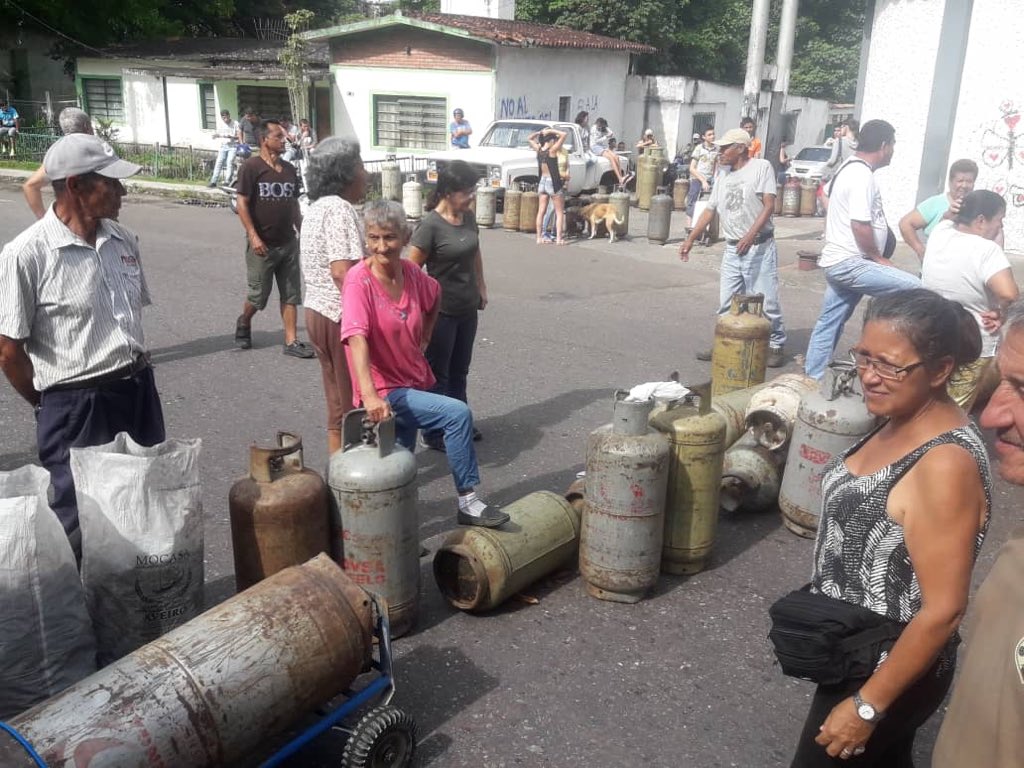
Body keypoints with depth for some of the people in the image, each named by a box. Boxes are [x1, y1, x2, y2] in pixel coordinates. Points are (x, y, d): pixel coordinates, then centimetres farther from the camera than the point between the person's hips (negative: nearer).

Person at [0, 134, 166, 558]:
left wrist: (134, 373, 14)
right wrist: (54, 408, -2)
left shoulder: (124, 240, 5)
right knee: (82, 528, 6)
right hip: (76, 409, -6)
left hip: (140, 392, 7)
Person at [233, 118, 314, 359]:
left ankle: (291, 341, 10)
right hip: (262, 244, -5)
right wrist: (253, 236, -20)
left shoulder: (289, 169, 10)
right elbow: (242, 204, -13)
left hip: (288, 243, 5)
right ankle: (244, 322, 34)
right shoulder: (251, 167, -9)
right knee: (258, 294, 5)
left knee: (291, 294, 4)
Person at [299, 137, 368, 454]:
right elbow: (342, 272, -25)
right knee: (356, 402, 0)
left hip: (317, 310, 10)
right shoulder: (340, 209, -17)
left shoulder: (316, 208, 15)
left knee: (337, 400, 17)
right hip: (342, 316, -10)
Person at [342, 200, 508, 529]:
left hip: (414, 383, 7)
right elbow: (356, 338, -33)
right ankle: (468, 501, -9)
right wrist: (370, 396, -44)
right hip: (384, 391, -7)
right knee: (458, 414, -22)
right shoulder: (359, 280, -21)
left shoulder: (411, 273, -3)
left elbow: (434, 297, 20)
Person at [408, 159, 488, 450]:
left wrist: (481, 287, 17)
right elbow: (412, 268, -16)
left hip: (468, 309, 7)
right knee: (438, 374, 6)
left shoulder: (468, 217, 3)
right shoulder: (431, 224, -19)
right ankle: (434, 433, 17)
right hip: (441, 311, -7)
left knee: (460, 371, 19)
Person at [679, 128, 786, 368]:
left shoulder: (761, 167, -5)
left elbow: (769, 205, -13)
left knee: (766, 302, -2)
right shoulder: (723, 176, 14)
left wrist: (750, 235, -25)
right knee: (726, 303, 8)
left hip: (759, 247, -6)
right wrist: (690, 239, 11)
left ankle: (776, 346, 12)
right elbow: (710, 210, 17)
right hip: (732, 249, 6)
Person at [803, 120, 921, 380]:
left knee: (828, 324, 13)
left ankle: (811, 381, 18)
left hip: (837, 261, 11)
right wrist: (879, 258, -11)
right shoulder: (862, 175, -17)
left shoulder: (849, 168, 16)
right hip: (850, 263, -11)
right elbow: (860, 226, -23)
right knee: (913, 289, -15)